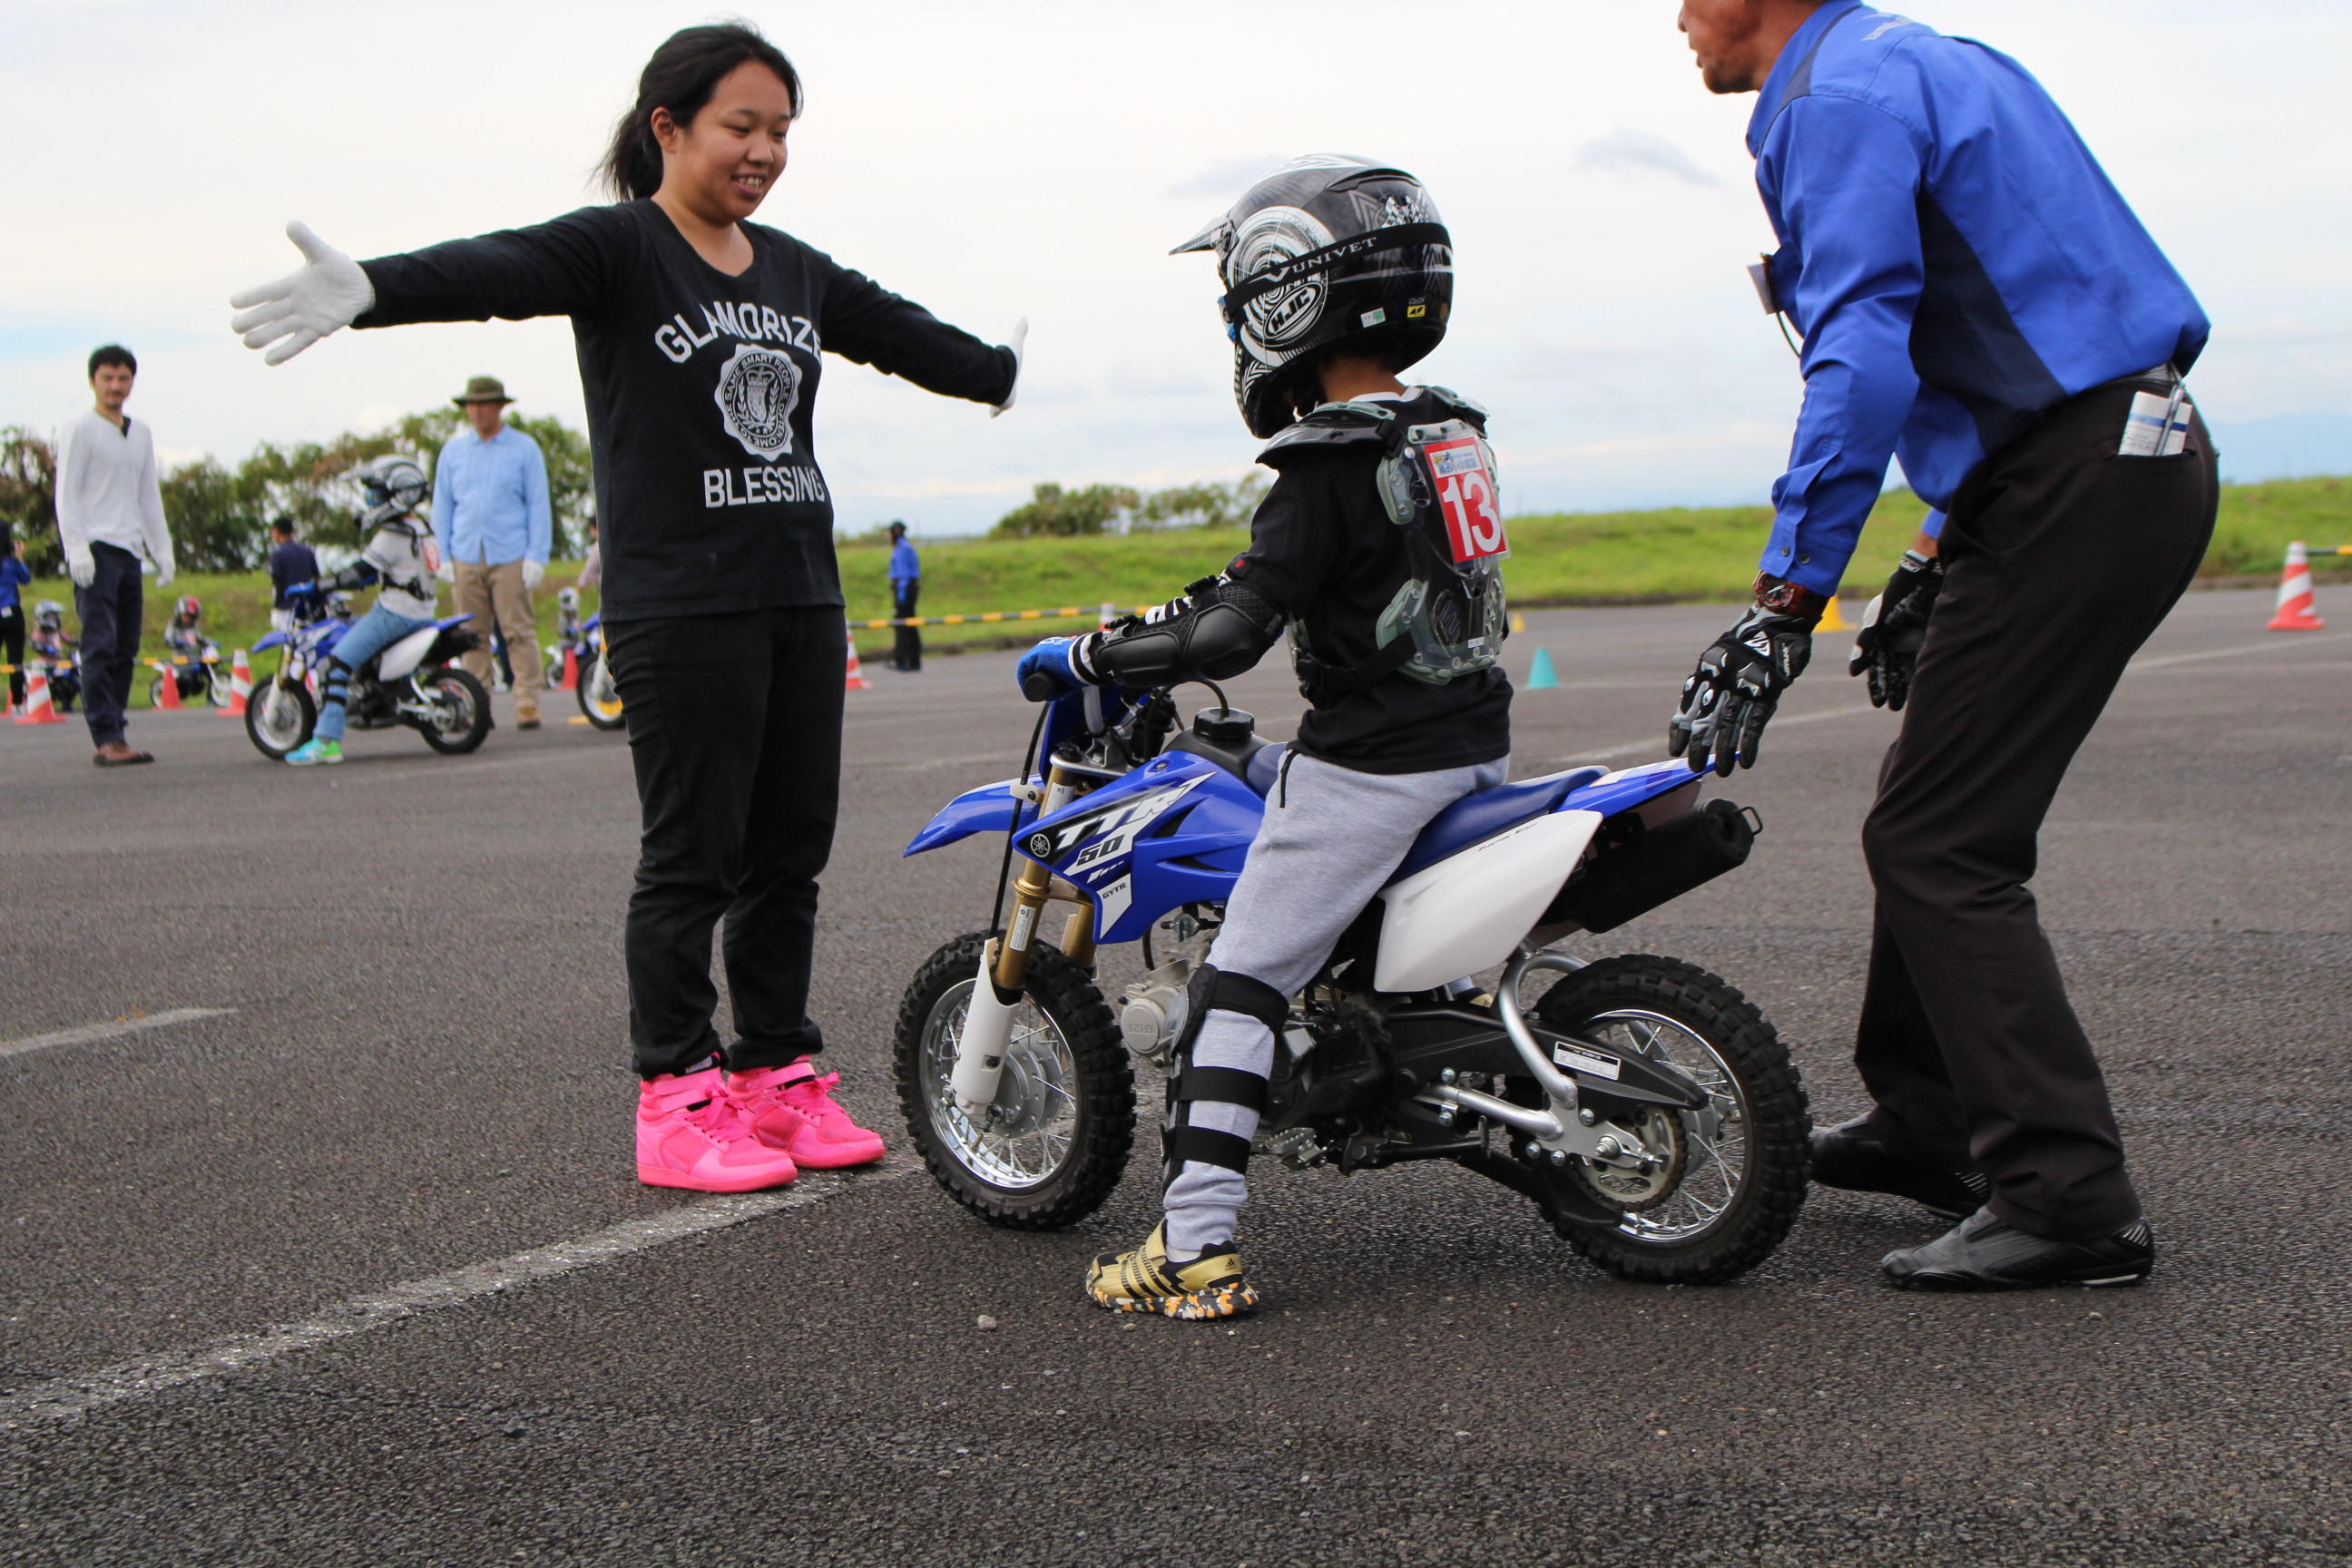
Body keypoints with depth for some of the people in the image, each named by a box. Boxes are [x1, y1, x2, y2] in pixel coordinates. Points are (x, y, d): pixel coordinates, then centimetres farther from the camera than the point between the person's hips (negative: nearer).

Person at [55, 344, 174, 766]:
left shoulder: (141, 435, 20)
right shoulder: (81, 430, 1)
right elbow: (66, 494, -5)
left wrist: (162, 550, 18)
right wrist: (76, 548, -15)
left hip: (129, 550, 7)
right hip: (94, 550, -7)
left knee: (125, 650, 4)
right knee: (100, 645, -12)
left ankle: (112, 737, 7)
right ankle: (107, 739, -17)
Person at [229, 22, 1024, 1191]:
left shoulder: (797, 271, 16)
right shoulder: (618, 248, -5)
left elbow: (907, 335, 31)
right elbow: (497, 271, -24)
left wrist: (1003, 371, 44)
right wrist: (369, 290, -42)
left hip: (802, 600, 7)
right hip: (678, 607, -7)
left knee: (792, 851, 9)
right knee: (693, 856, -4)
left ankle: (777, 1076, 20)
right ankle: (677, 1099, 5)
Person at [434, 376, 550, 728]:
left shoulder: (524, 449, 5)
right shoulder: (453, 450, 14)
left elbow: (538, 506, 3)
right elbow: (442, 505, 16)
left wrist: (536, 557, -5)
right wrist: (442, 555, 8)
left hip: (511, 558, -3)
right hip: (466, 557, 3)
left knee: (519, 632, -7)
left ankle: (527, 703, -6)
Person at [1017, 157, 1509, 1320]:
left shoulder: (1326, 470, -17)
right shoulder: (1457, 435, 10)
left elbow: (1235, 630, -23)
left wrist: (1090, 656, -9)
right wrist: (1174, 615, 23)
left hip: (1366, 766, -9)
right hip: (1477, 746, 9)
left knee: (1238, 983, -6)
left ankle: (1195, 1249, -10)